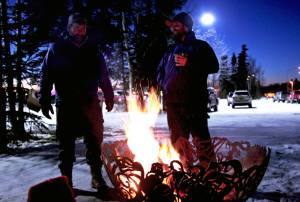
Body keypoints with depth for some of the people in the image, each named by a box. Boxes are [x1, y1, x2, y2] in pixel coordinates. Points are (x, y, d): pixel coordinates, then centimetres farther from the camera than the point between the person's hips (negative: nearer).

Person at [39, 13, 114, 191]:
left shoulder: (93, 49, 9)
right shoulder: (57, 48, 4)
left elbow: (104, 75, 14)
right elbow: (46, 75, 2)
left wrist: (109, 96, 10)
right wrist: (45, 101, -3)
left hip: (90, 102, 1)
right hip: (66, 104, -1)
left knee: (95, 140, 3)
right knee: (66, 143, 6)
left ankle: (97, 175, 16)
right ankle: (67, 179, 18)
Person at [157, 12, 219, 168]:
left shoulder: (200, 46, 9)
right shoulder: (171, 50, 23)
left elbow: (214, 66, -4)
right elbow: (160, 72, 30)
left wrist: (189, 63, -10)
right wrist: (164, 84, 11)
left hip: (195, 101, -5)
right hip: (172, 102, 6)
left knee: (201, 138, -10)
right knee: (177, 140, 8)